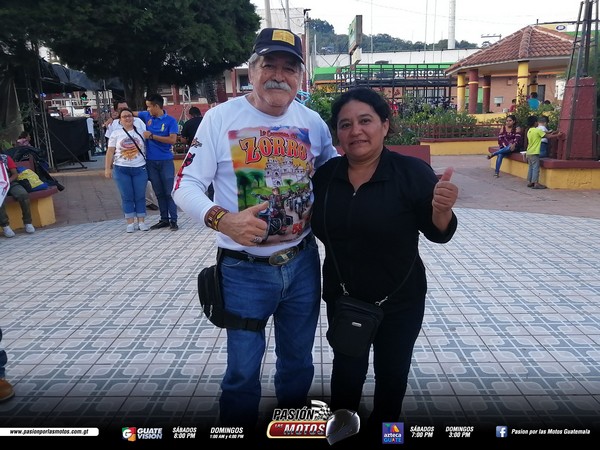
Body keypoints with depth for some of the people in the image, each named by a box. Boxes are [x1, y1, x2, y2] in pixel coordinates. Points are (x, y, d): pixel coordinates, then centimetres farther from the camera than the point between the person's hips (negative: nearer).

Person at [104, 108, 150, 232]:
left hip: (140, 169, 0)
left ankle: (141, 221, 11)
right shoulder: (116, 133, 6)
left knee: (140, 196, 2)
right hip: (121, 169, 0)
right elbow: (110, 152, 5)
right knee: (127, 197, 2)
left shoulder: (140, 132, 8)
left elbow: (147, 148, 8)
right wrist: (107, 168, -1)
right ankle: (130, 223, 9)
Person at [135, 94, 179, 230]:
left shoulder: (170, 121, -6)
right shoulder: (147, 116, 8)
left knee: (169, 192, -3)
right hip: (151, 161, 5)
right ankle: (164, 219, 18)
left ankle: (173, 220, 3)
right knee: (159, 193, 10)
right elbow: (131, 113, 22)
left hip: (166, 161, -5)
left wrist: (152, 136, -15)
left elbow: (173, 140, -16)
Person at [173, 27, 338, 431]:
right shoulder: (221, 117, -10)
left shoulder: (313, 122, 1)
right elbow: (186, 185, -9)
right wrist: (222, 219, -28)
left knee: (298, 362, 21)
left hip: (302, 263, 4)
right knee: (243, 370, 11)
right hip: (244, 269, -3)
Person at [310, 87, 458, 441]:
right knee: (346, 368, 20)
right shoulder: (325, 175, -6)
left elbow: (438, 234, -13)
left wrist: (442, 210, -33)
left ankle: (381, 427, 47)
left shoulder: (412, 172, -17)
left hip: (399, 300, -2)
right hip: (342, 297, 2)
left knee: (392, 371, 20)